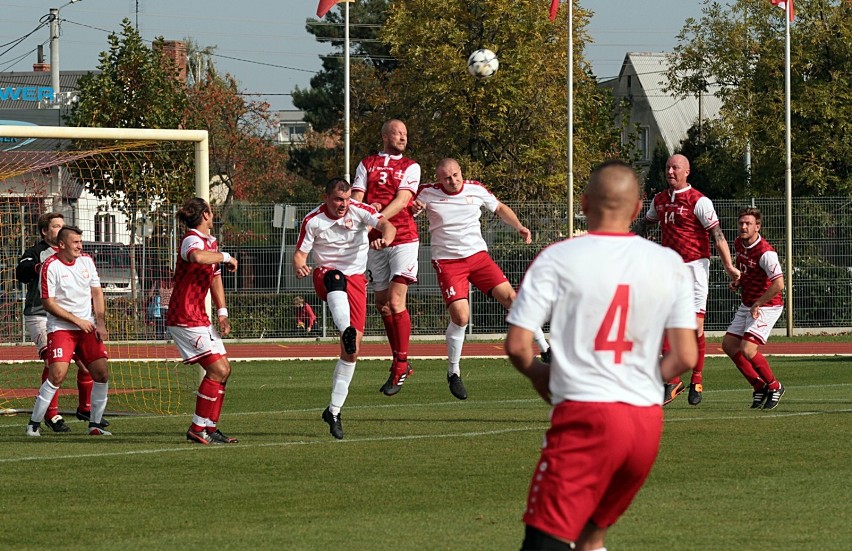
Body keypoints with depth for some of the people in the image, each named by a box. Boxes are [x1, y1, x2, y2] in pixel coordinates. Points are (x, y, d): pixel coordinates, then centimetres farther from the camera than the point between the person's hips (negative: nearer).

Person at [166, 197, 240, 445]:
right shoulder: (192, 240, -17)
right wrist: (225, 257, -27)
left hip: (199, 318, 10)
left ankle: (210, 427, 14)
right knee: (217, 369, -14)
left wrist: (222, 312, 16)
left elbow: (215, 277, 27)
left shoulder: (211, 242, 15)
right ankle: (197, 429, -10)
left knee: (223, 369, 10)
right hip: (185, 319, -10)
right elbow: (197, 256, -43)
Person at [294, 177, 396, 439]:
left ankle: (334, 410, 7)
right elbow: (300, 253, -5)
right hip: (326, 275, -2)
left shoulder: (359, 211, -6)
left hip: (356, 278, 2)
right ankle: (346, 330, -72)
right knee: (336, 278, -44)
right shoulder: (313, 221, -6)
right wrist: (299, 267, -30)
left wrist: (385, 239, -45)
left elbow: (386, 225, -21)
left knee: (352, 350, -4)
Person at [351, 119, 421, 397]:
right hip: (374, 241, 4)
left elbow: (402, 200, -8)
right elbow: (356, 197, 4)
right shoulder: (366, 165, 13)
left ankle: (400, 364, -8)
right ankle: (399, 363, 16)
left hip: (403, 239, -4)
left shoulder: (410, 167, 5)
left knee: (396, 301, -14)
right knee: (382, 304, 7)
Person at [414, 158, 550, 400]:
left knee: (509, 297, -10)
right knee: (460, 316, -17)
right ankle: (453, 373, 2)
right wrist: (414, 208, -17)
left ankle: (545, 350, 0)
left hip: (478, 255, 3)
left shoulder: (476, 189, 3)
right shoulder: (428, 194, -4)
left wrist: (519, 227, 4)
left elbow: (499, 208, 19)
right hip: (447, 260, -3)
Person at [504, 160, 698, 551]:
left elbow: (517, 346, -6)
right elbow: (685, 357, 2)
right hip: (648, 422, 5)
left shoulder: (556, 260, -3)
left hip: (585, 415, -5)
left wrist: (541, 377, 15)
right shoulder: (670, 265, 6)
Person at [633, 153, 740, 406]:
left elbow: (716, 234, -10)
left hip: (694, 265, -5)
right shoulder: (659, 200, 11)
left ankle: (697, 380, 9)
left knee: (695, 325, -3)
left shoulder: (698, 201, -8)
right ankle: (673, 380, 1)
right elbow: (644, 224, 31)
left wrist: (729, 266, -15)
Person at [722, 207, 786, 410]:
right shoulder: (739, 244, 2)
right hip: (747, 305, 9)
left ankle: (774, 386, 5)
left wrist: (757, 305, -24)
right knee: (729, 344, 9)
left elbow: (778, 284, -32)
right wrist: (737, 281, 4)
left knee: (747, 350, -18)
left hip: (766, 306, -9)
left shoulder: (765, 252, -25)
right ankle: (759, 386, 20)